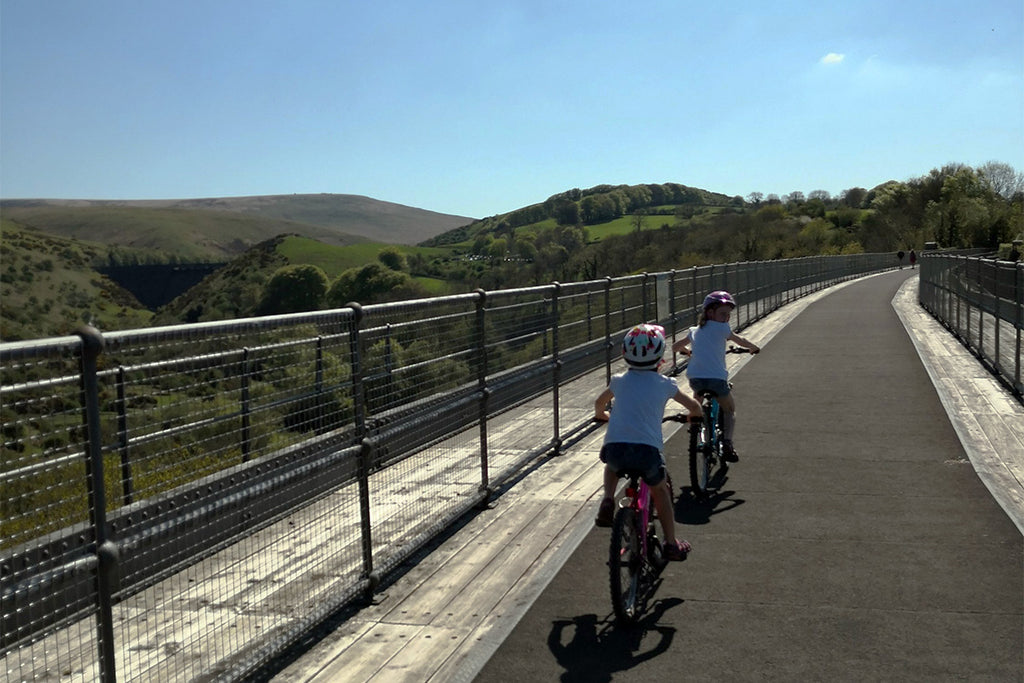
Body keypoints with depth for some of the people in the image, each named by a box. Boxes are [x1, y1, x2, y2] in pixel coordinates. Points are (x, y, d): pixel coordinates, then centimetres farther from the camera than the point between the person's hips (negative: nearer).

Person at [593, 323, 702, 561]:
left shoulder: (619, 381, 15)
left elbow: (599, 403, 35)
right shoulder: (665, 383, 10)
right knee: (660, 490, 26)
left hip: (614, 448, 1)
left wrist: (602, 415, 57)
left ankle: (607, 501, 13)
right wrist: (693, 416, 45)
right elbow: (694, 407, 22)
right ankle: (671, 543, 27)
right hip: (647, 451, -1)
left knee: (612, 465, 37)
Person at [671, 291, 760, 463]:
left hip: (694, 376, 4)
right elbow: (740, 342, 22)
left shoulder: (695, 330, 20)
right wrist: (754, 347, 41)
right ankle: (726, 443, 0)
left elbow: (675, 347, 28)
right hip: (716, 377, -4)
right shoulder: (722, 328, 7)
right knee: (729, 409, 17)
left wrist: (687, 350, 47)